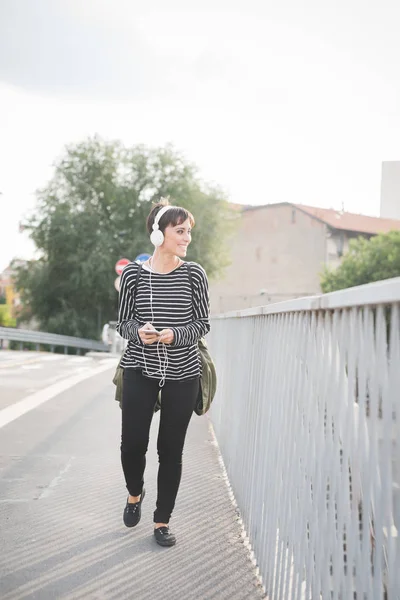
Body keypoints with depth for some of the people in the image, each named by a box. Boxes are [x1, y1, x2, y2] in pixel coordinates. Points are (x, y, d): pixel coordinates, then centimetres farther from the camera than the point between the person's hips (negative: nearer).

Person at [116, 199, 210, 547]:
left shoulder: (194, 274, -3)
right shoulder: (133, 273, -3)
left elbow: (202, 324, -1)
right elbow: (124, 322, 3)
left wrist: (174, 335, -19)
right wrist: (138, 332, -20)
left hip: (183, 373, 0)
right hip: (140, 369, 0)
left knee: (171, 448, 4)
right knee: (132, 442, -1)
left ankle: (162, 520, 23)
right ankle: (135, 494, 33)